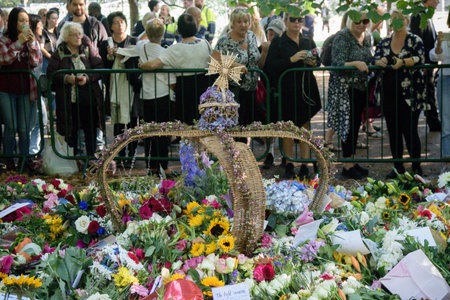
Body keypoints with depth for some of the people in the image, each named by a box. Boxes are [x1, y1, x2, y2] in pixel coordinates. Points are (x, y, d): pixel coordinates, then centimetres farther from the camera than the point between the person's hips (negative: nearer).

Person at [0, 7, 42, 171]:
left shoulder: (32, 40, 7)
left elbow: (37, 62, -2)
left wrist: (32, 43, -15)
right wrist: (18, 43, -22)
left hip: (26, 90, 2)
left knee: (24, 129, 3)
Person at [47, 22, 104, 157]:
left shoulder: (88, 49, 6)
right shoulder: (60, 52, 4)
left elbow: (100, 68, 0)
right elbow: (51, 72, -1)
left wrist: (88, 77, -15)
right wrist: (66, 78, -16)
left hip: (89, 97, 1)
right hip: (68, 99, -1)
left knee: (91, 130, 5)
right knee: (71, 131, 4)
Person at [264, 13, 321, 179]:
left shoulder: (308, 41, 13)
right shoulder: (278, 42, 1)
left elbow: (319, 62, 17)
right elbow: (270, 66, -9)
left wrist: (314, 62, -6)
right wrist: (291, 59, -18)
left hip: (307, 89, 3)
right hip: (287, 91, -3)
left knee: (305, 127, 4)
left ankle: (305, 166, 9)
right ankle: (289, 166, 11)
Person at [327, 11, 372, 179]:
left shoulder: (367, 37, 10)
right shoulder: (342, 37, -12)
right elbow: (337, 63, -19)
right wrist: (355, 64, -34)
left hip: (361, 87, 7)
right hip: (345, 88, -7)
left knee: (356, 125, 10)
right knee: (348, 125, -6)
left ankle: (352, 162, 20)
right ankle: (347, 167, 1)